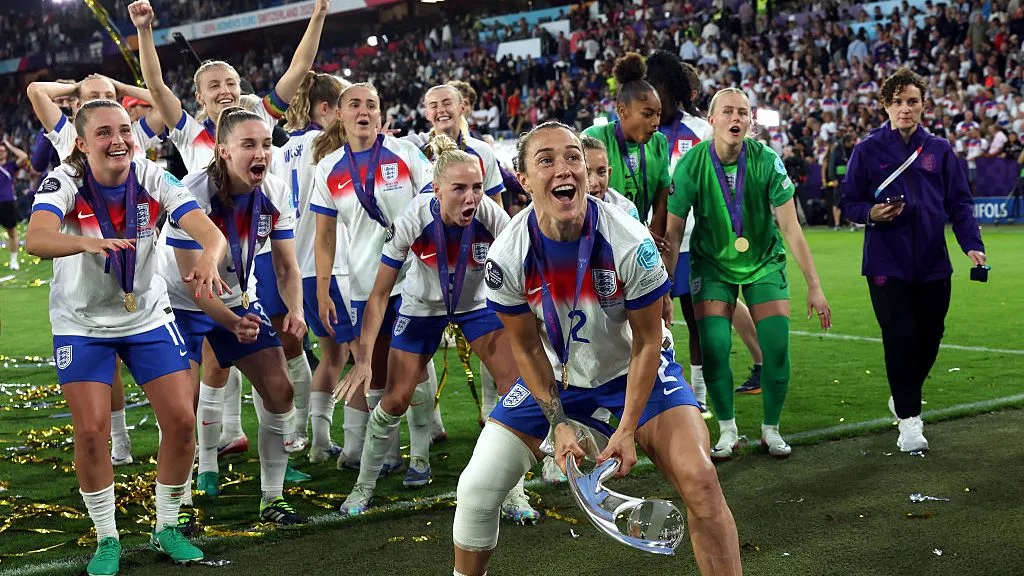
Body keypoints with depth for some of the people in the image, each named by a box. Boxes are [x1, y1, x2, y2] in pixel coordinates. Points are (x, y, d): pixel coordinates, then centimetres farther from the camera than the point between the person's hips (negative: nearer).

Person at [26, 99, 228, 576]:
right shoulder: (65, 182, -20)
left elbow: (209, 231, -26)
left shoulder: (152, 178, -14)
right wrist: (87, 241, -61)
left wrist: (208, 256, -50)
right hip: (82, 323, -2)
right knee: (91, 430, -9)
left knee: (181, 420, -3)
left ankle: (167, 529, 18)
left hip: (148, 316, 2)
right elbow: (36, 239, -40)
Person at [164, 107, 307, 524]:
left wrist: (295, 310, -25)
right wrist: (233, 322, -35)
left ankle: (272, 498, 13)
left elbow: (286, 266, -6)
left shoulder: (275, 193, -11)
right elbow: (191, 278, -26)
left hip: (240, 300, 5)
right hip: (184, 302, -5)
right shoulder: (194, 194, -27)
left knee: (279, 391, 0)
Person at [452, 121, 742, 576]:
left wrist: (628, 428, -18)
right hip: (554, 377, 2)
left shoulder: (631, 243, -28)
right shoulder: (506, 257, -22)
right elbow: (526, 346, -6)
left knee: (699, 481, -22)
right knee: (477, 490, -3)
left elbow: (646, 341, -16)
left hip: (634, 371, -2)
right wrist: (558, 422, -10)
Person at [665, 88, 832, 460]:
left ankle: (770, 429, 14)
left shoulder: (767, 162, -17)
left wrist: (814, 286, -13)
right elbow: (672, 231, -13)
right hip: (712, 263, 0)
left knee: (776, 346, -8)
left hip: (764, 262, 1)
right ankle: (727, 431, 7)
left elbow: (790, 228, -13)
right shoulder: (692, 164, -18)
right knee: (713, 346, -13)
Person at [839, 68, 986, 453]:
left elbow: (959, 203, 5)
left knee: (929, 337, 8)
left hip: (933, 263, 3)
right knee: (899, 337, -8)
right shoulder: (868, 150, 2)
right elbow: (849, 204, 4)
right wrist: (871, 213, -18)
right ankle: (908, 419, 2)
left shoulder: (940, 150, 7)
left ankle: (904, 397, 34)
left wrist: (971, 244, -9)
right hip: (887, 263, -3)